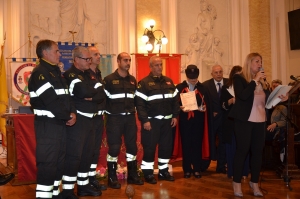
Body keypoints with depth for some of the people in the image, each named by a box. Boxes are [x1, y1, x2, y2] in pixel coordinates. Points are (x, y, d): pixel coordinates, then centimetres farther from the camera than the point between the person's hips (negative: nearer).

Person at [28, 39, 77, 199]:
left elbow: (66, 96, 14)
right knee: (47, 162, -7)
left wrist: (72, 112, -3)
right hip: (47, 124, -9)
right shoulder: (40, 73, -12)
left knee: (59, 160, 13)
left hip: (60, 123, 9)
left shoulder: (55, 72, 18)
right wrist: (67, 116, -10)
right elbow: (51, 101, -20)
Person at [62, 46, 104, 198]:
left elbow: (102, 95, 5)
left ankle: (83, 185, 26)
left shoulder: (89, 74, 15)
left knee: (87, 154, 14)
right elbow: (84, 92, -28)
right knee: (74, 155, -7)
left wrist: (92, 97, -15)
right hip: (77, 120, -9)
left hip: (90, 120, 9)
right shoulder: (70, 75, -11)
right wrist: (95, 91, -7)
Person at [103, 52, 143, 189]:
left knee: (132, 146, 10)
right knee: (114, 147, -2)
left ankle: (133, 175, 22)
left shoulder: (133, 80, 13)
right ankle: (112, 177, 9)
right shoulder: (109, 79, -6)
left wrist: (134, 111, 13)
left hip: (130, 118, 6)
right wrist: (108, 112, -10)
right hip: (115, 118, -5)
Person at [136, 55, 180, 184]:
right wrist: (144, 120, -18)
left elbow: (175, 100, 14)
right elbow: (140, 103, -13)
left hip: (167, 120, 6)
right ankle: (148, 173, 9)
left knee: (166, 146, 10)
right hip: (151, 121, -6)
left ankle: (163, 171, 23)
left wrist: (175, 116, 6)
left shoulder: (168, 81, 11)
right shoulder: (144, 83, -7)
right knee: (149, 147, -1)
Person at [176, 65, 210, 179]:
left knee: (197, 144, 5)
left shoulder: (202, 88, 8)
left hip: (198, 120, 1)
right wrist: (181, 108, -18)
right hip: (185, 119, -1)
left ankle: (197, 169, 14)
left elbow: (207, 101, 6)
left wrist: (204, 107, -15)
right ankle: (187, 169, 14)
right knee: (186, 144, 4)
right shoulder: (179, 87, 5)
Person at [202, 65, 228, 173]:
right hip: (212, 117, -2)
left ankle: (221, 166, 16)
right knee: (210, 142, 5)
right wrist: (211, 113, -9)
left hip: (225, 117, 2)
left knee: (223, 142, 6)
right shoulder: (206, 85, -4)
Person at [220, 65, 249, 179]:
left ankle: (243, 172, 10)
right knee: (232, 146, 1)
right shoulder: (226, 88, 6)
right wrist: (231, 101, -18)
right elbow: (222, 105, 0)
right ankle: (232, 172, 9)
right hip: (231, 122, -1)